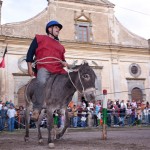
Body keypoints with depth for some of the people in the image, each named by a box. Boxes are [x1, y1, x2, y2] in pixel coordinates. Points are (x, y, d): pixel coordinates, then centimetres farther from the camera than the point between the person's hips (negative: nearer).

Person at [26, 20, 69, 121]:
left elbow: (62, 59, 29)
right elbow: (30, 53, 11)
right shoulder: (39, 39, 17)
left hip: (58, 69, 6)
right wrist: (30, 68, 1)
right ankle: (37, 109, -26)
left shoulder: (59, 45, 28)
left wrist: (65, 63, 5)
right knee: (41, 82, -36)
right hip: (44, 68, -5)